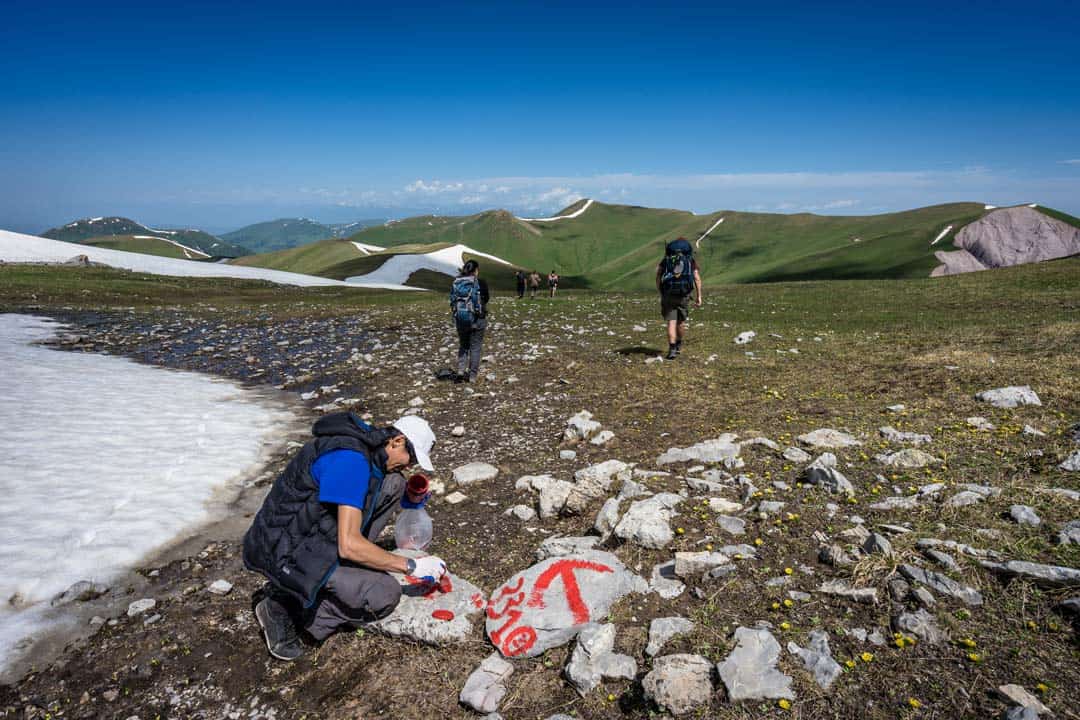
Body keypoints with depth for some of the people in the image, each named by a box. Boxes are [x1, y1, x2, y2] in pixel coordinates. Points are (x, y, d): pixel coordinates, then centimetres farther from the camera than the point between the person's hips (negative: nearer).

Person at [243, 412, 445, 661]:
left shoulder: (368, 444, 2)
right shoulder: (351, 459, -27)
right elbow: (349, 545, -29)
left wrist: (411, 498, 0)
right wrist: (411, 566, -19)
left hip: (315, 532, 9)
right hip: (286, 553, -9)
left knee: (393, 482, -1)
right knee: (385, 594, -19)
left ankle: (344, 568, 5)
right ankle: (285, 605, -2)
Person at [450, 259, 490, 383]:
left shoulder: (456, 282, 1)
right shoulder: (480, 282, -10)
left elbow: (452, 300, 3)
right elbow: (486, 299, -1)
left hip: (460, 318, 3)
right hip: (477, 318, -3)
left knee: (463, 345, 18)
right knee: (475, 347, 7)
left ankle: (461, 371, 2)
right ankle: (472, 376, 10)